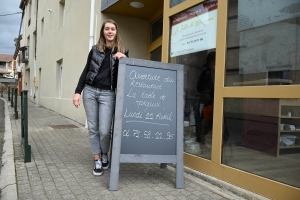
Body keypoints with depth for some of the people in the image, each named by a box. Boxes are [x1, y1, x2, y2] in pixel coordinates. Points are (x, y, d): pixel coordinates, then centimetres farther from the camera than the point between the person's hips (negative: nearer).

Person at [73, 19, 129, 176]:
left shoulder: (122, 51, 7)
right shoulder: (95, 49, 10)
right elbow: (86, 71, 9)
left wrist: (123, 58, -13)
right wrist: (78, 92, 1)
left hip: (107, 94, -2)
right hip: (90, 91, 2)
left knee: (104, 131, -7)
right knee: (93, 129, 4)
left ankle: (104, 155, 22)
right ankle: (97, 161, 18)